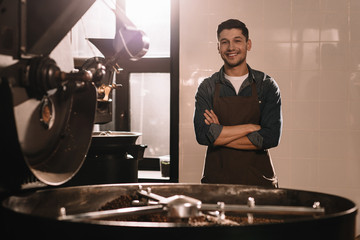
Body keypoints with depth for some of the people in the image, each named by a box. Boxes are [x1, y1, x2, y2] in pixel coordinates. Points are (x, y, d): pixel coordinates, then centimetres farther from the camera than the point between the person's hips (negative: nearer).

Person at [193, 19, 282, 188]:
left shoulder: (266, 85, 3)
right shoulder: (207, 87, 4)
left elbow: (271, 137, -8)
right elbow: (202, 134, -10)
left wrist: (220, 134, -9)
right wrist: (251, 127, -11)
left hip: (259, 180, 0)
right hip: (216, 180, 0)